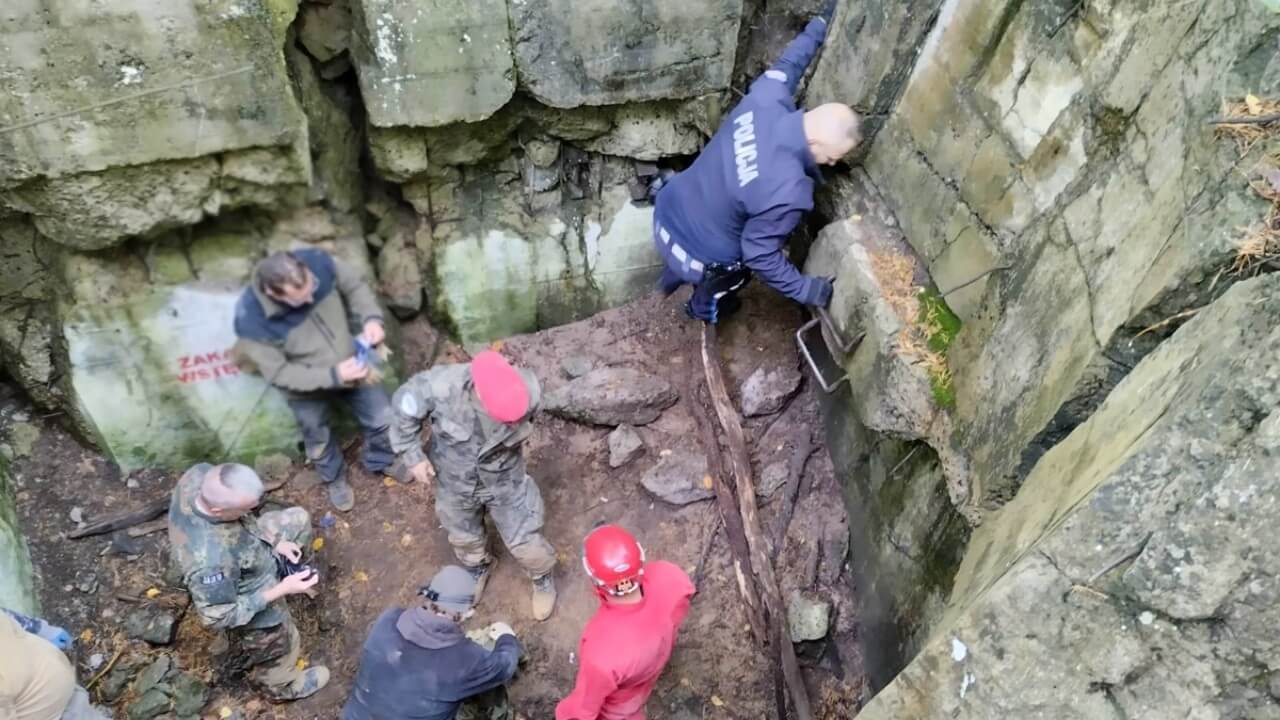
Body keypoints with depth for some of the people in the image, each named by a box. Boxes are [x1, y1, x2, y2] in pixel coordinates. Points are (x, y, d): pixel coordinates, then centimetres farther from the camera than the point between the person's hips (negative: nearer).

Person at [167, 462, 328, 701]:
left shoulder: (200, 475, -30)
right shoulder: (209, 561, -47)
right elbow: (218, 616, -29)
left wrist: (273, 540, -10)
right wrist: (281, 590, -28)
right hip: (249, 600, -5)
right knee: (272, 645, 24)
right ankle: (281, 685, 56)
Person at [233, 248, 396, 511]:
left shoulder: (318, 262, -30)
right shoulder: (251, 320, -35)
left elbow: (355, 285, -10)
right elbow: (279, 373, -24)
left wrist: (371, 318, -28)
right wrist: (333, 376, -32)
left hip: (350, 366, 3)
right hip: (307, 390, -2)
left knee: (381, 419, 20)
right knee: (319, 441, 25)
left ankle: (378, 461, 53)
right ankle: (335, 479, 58)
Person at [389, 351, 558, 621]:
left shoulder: (529, 391, -31)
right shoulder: (439, 386, -38)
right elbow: (404, 408, -15)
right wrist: (412, 456, -11)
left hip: (505, 480, 0)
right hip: (455, 481, 1)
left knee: (525, 542, 12)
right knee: (465, 538, 26)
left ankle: (543, 578, 47)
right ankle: (478, 569, 61)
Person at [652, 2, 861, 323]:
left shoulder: (765, 99, -17)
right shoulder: (787, 192, -36)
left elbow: (788, 65, 5)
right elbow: (760, 255, -24)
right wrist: (806, 289, -13)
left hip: (668, 213, 5)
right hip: (699, 254, -4)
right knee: (736, 272, 32)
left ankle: (674, 275, 71)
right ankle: (704, 309, 62)